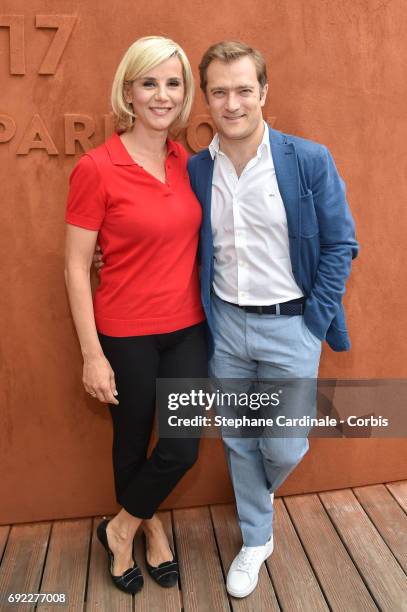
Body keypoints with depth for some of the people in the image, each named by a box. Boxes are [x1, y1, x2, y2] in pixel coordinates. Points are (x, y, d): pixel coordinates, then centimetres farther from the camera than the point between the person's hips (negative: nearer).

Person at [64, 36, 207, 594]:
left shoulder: (188, 162, 2)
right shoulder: (96, 168, -13)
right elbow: (76, 267, -11)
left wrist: (211, 315, 9)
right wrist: (92, 354, -12)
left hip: (187, 328, 5)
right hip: (126, 333, -4)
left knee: (182, 448, 8)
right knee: (132, 441, 16)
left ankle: (122, 527, 38)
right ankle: (148, 526, 45)